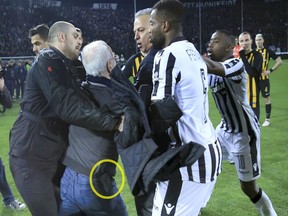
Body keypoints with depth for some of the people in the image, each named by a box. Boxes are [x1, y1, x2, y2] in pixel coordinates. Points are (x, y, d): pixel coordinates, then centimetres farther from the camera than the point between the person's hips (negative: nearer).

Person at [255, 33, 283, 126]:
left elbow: (279, 61, -7)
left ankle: (267, 119, 9)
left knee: (267, 98, 2)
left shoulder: (268, 51, -5)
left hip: (264, 79, -4)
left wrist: (270, 70, -15)